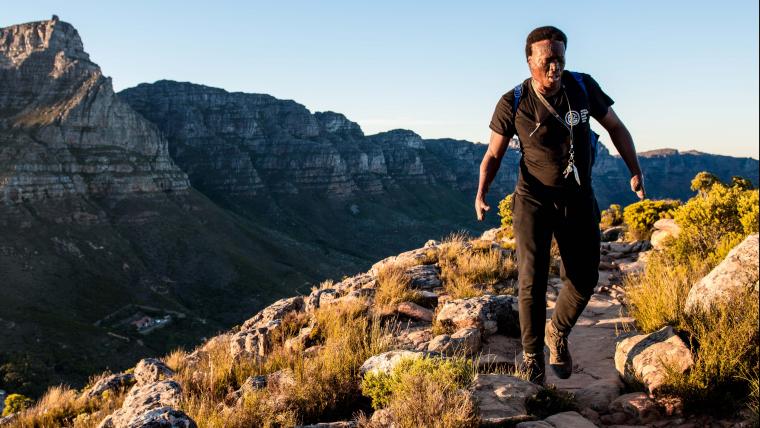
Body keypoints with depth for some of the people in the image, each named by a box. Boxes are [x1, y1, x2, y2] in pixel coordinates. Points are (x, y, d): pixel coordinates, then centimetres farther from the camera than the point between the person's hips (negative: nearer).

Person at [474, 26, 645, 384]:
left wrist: (635, 171, -3)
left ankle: (558, 334, 32)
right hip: (534, 200, -3)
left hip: (578, 200, 3)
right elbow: (493, 155, -5)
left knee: (583, 279, 4)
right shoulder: (512, 104, -13)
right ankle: (532, 358, 7)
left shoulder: (583, 86, -8)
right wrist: (481, 194, -21)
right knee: (532, 281, -11)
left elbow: (616, 127, 6)